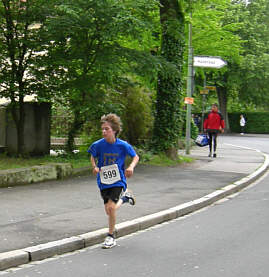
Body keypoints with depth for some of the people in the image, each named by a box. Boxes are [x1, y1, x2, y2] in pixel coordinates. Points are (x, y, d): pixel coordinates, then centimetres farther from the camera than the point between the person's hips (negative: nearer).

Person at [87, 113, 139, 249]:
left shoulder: (123, 145, -14)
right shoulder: (98, 145, -10)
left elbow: (135, 157, 2)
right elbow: (93, 157, 11)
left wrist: (131, 167, -17)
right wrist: (95, 167, -9)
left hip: (118, 180, -3)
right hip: (103, 181, 3)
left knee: (111, 207, -19)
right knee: (108, 211, 10)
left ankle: (111, 236, 2)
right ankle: (123, 197, 42)